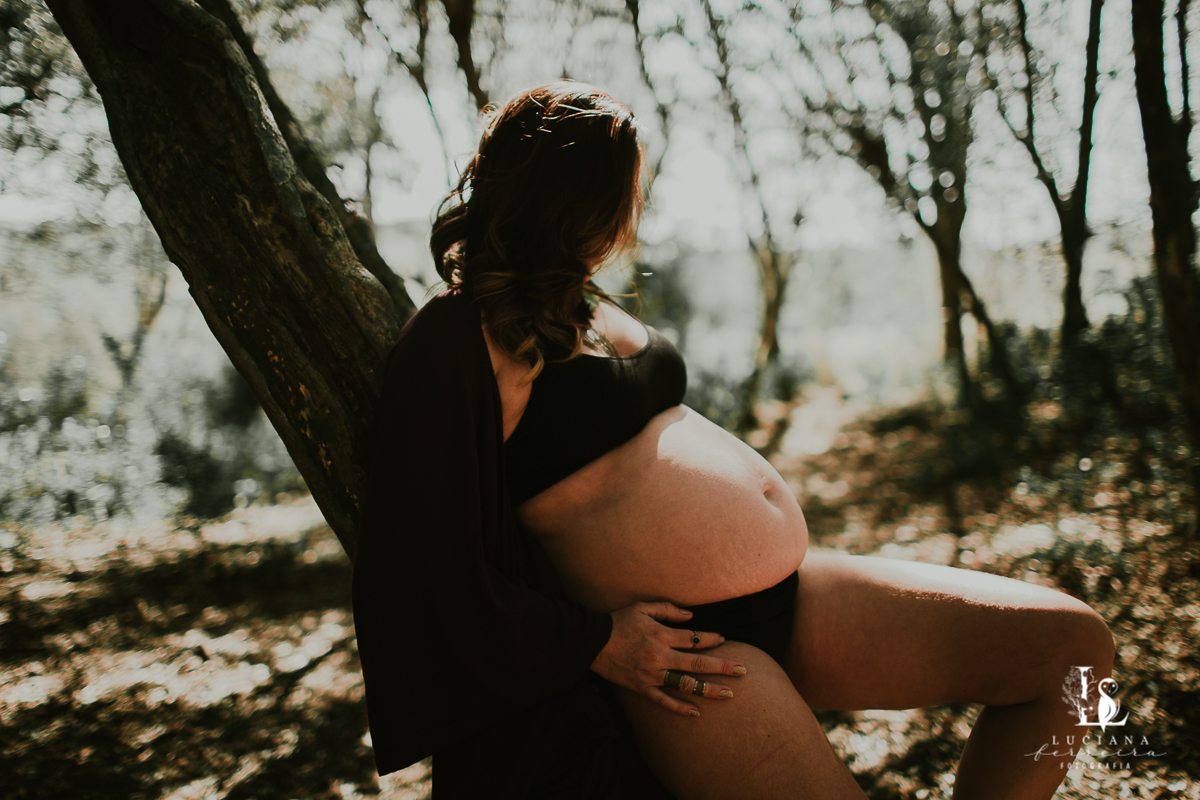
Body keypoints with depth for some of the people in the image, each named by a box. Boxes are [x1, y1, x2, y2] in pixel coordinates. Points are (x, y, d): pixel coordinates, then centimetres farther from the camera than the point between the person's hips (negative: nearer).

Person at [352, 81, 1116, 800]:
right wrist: (598, 643, -16)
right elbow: (437, 562, -17)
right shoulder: (463, 337, -12)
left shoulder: (580, 305, 18)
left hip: (787, 598, 10)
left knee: (1073, 645, 5)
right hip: (682, 649, -9)